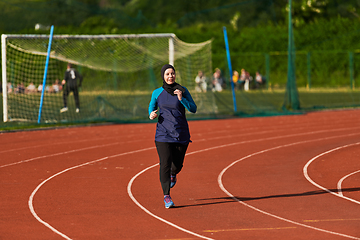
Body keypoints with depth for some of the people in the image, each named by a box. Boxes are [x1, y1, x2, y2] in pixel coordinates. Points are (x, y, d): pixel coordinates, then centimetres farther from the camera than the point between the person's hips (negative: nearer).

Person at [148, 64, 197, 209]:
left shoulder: (183, 91, 0)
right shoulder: (157, 93, 3)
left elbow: (193, 109, -4)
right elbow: (152, 106, 20)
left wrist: (181, 99, -19)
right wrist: (151, 114, -3)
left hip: (181, 134, 1)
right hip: (163, 134, -1)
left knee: (177, 165, 8)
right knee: (165, 163, -14)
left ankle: (173, 174, 47)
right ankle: (166, 196, -11)